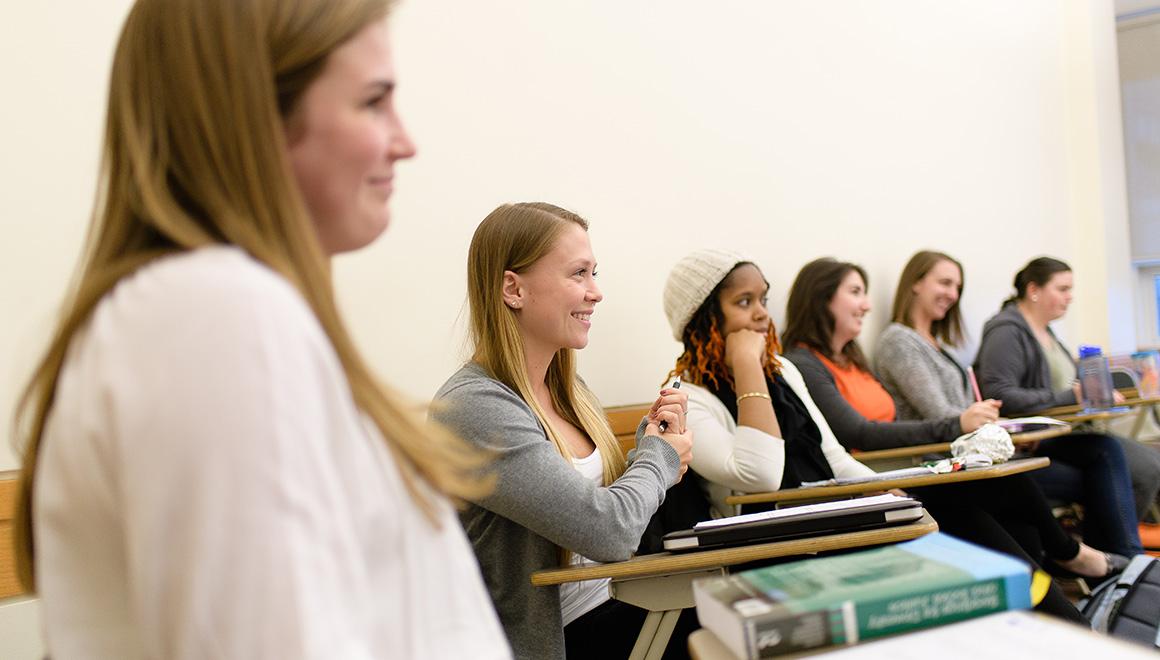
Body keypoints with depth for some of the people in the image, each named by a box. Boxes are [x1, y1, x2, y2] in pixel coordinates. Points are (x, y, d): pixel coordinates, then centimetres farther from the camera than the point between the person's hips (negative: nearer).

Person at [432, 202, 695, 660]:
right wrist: (659, 456, -7)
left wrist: (653, 438, -3)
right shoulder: (475, 407, -21)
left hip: (610, 606, 7)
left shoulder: (567, 388, 5)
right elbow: (607, 531, -25)